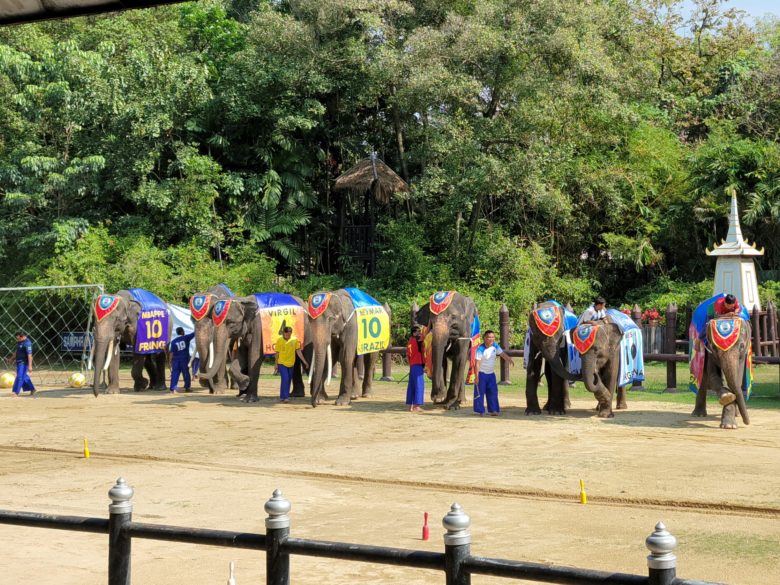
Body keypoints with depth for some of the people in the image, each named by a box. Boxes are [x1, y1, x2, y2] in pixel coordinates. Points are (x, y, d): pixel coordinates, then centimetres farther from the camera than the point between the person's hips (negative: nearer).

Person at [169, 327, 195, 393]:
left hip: (176, 359, 1)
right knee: (186, 373, 10)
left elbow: (171, 353, 1)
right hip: (184, 358, -1)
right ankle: (187, 387, 14)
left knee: (175, 374, 0)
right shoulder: (186, 338, -1)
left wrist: (170, 362, 6)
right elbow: (194, 333, 5)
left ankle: (173, 389, -8)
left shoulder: (173, 341, 4)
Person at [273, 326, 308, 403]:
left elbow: (298, 351, 2)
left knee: (288, 380, 8)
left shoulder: (294, 340, -2)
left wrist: (304, 361, -3)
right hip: (282, 363, -4)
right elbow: (277, 353, -1)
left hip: (290, 364, 4)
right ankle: (285, 397, -14)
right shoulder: (279, 340, -8)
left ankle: (282, 397, 20)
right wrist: (276, 364, 2)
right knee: (285, 379, -16)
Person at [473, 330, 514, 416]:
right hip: (481, 373, -6)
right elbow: (477, 363, -21)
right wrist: (476, 376, -24)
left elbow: (502, 354, 1)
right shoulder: (480, 349, -20)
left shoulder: (495, 346, -2)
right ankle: (480, 411, 3)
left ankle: (493, 410, 9)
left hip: (491, 373, 6)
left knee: (493, 392, 4)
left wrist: (510, 360, -20)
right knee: (480, 392, -3)